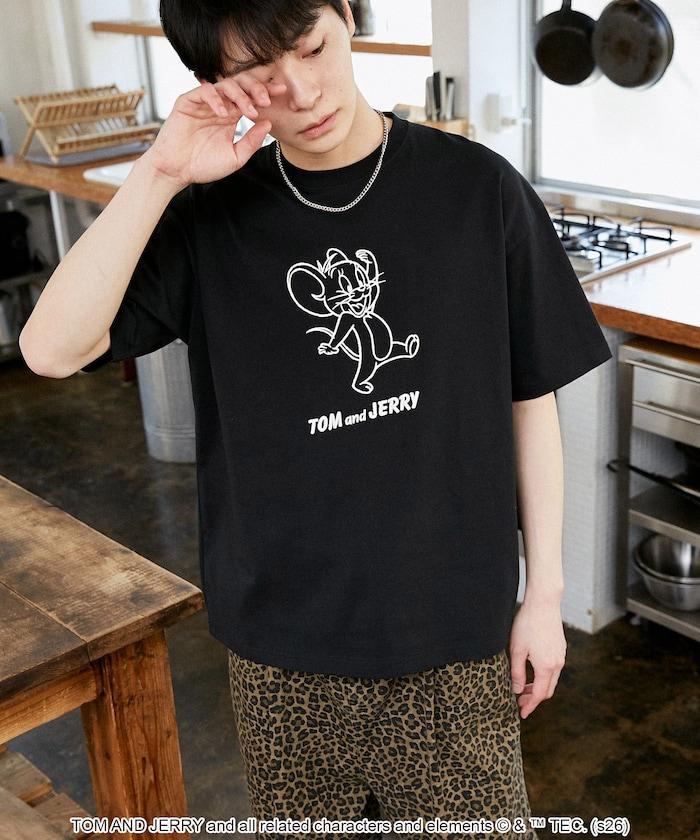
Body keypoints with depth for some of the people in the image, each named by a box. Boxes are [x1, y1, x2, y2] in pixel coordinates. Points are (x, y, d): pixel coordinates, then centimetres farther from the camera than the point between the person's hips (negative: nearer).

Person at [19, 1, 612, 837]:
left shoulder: (478, 189, -9)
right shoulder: (212, 212, -6)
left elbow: (530, 400, -2)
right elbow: (51, 349, -15)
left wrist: (544, 591, 1)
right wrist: (160, 173, -22)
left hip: (454, 621, -1)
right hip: (281, 632, 2)